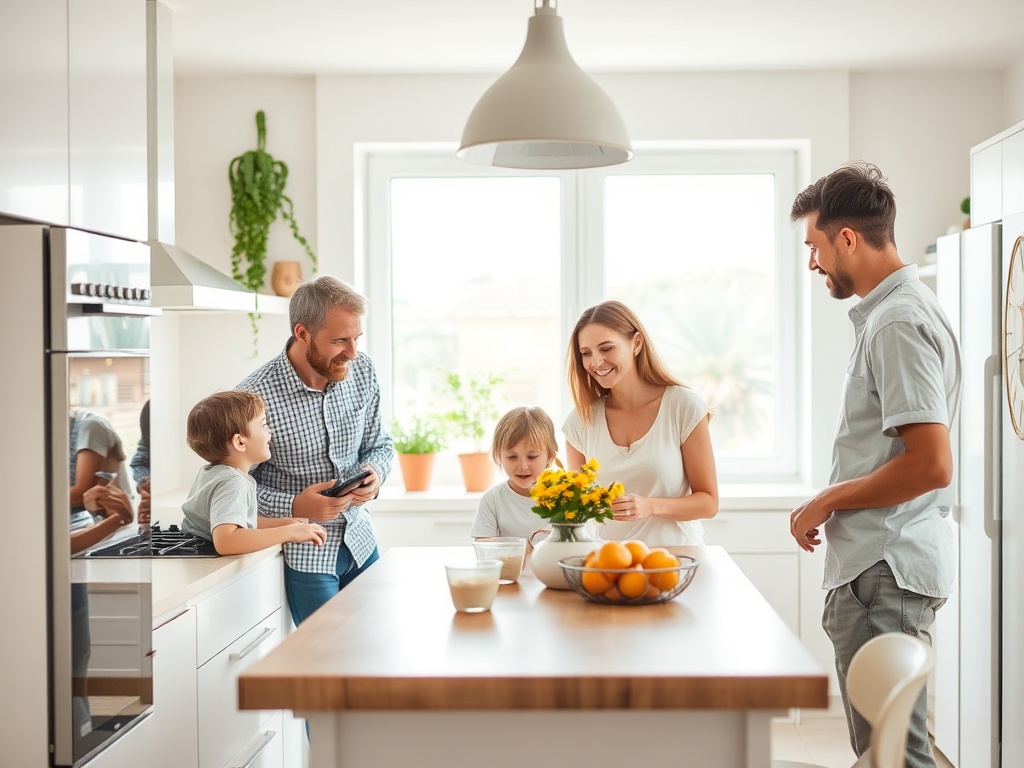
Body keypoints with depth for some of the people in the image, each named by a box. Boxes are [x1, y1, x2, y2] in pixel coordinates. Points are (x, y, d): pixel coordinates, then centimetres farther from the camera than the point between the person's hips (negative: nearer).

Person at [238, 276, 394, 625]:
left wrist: (374, 472, -10)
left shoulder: (362, 371, -3)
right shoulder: (256, 396, -20)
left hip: (360, 540, 5)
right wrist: (294, 507, -26)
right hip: (304, 553, -5)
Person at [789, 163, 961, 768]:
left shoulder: (899, 322, -16)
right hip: (881, 564, 11)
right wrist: (833, 504, 16)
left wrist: (825, 502, -13)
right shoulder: (892, 311, 15)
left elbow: (931, 465, -24)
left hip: (884, 572, -11)